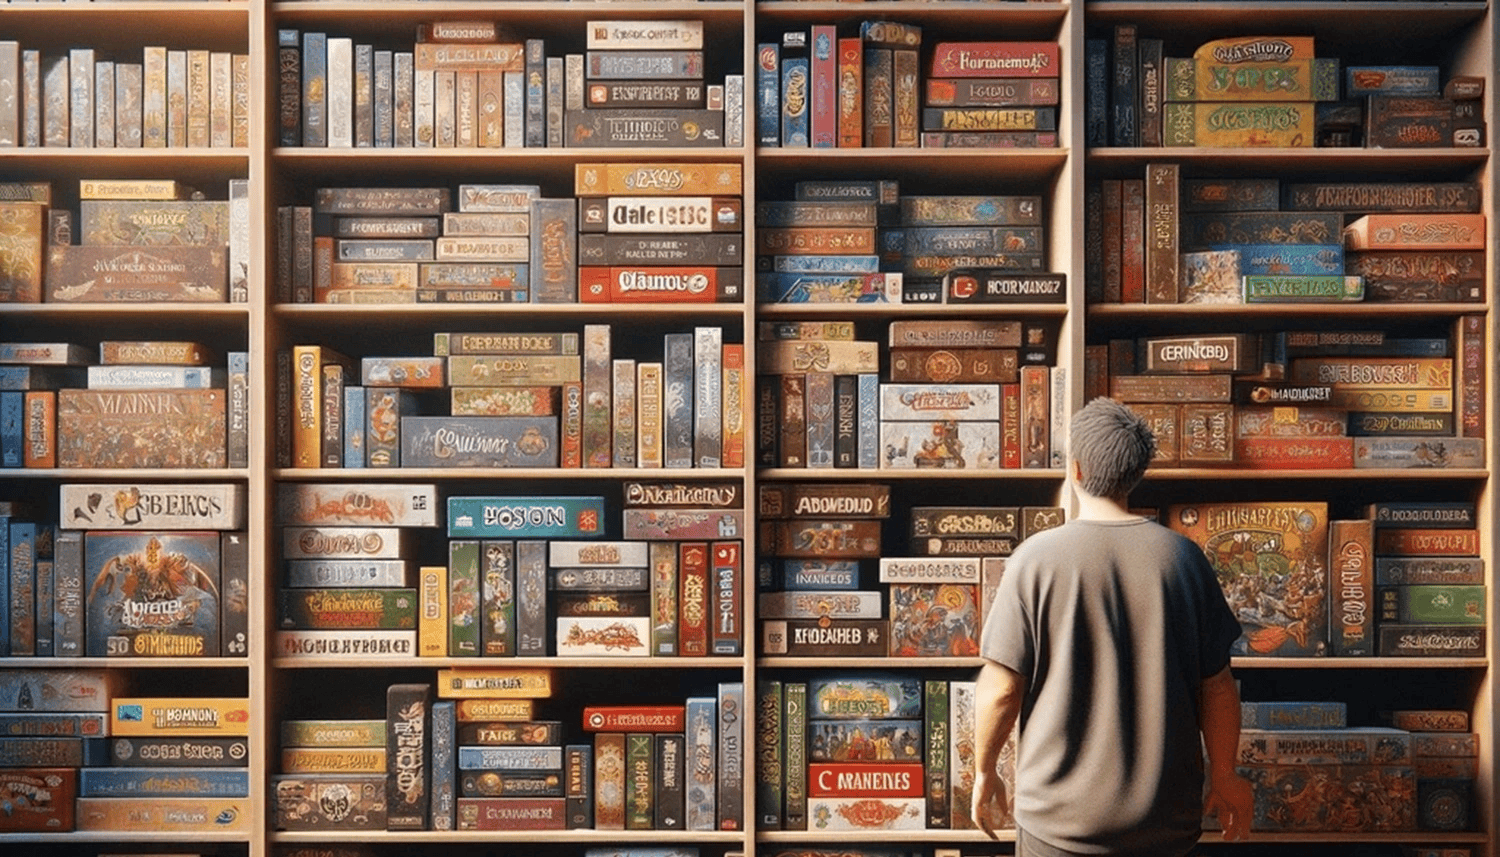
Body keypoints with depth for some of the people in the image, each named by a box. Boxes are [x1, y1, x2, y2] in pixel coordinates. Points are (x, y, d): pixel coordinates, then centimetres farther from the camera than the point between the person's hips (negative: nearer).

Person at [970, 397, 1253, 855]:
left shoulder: (1036, 558, -13)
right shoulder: (1183, 557, -5)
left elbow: (1001, 688, -11)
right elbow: (1217, 685, -1)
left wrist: (984, 773, 4)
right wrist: (1224, 776, 14)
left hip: (1059, 820, -2)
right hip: (1165, 816, 2)